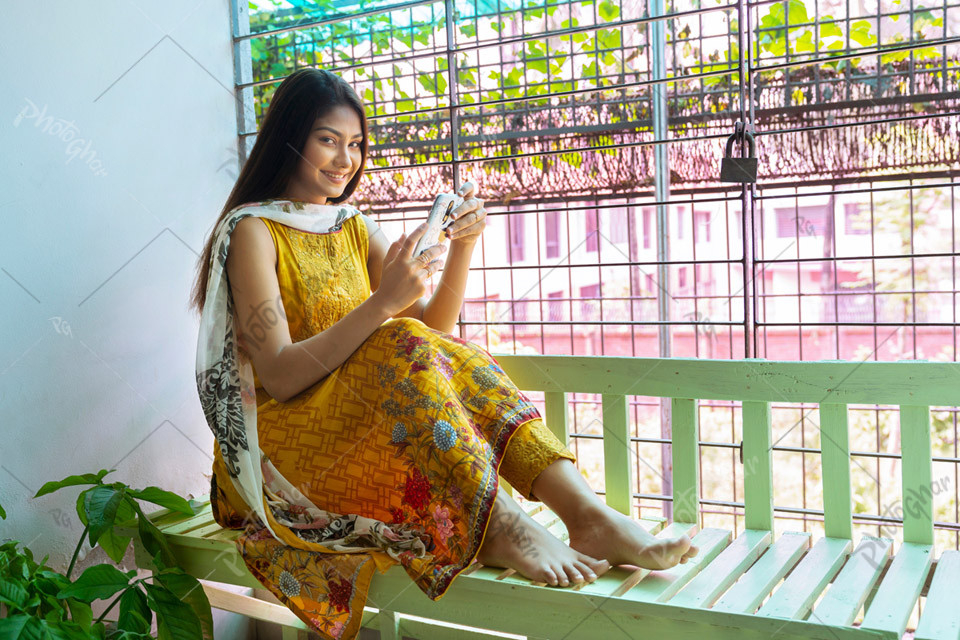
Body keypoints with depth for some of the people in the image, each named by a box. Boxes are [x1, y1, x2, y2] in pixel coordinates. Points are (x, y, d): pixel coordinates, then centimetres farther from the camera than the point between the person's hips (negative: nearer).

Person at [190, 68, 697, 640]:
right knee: (401, 348, -29)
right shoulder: (252, 231, -6)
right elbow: (279, 376, -19)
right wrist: (383, 304, -28)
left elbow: (436, 330, 5)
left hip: (367, 434, 6)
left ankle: (588, 513, -35)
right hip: (279, 452, -5)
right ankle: (499, 527, -39)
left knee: (449, 361, -21)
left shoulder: (358, 228, 14)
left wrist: (463, 245, -9)